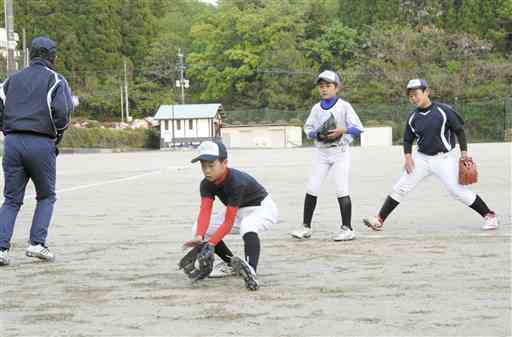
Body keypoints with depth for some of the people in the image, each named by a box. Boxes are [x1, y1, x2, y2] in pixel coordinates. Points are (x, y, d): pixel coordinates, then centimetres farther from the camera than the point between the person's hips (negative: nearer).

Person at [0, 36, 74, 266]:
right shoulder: (55, 79, 4)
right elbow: (62, 111, -12)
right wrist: (57, 136, 4)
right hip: (41, 144, -3)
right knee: (46, 196, 14)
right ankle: (37, 243, 1)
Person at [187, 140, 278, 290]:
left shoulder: (236, 182, -34)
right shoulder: (206, 184, -14)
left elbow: (228, 222, -35)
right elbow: (205, 211, -28)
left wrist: (210, 243, -44)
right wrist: (199, 236, -46)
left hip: (262, 208, -8)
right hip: (238, 211, 8)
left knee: (247, 225, -42)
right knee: (199, 228, -6)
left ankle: (251, 272, -52)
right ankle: (232, 263, 10)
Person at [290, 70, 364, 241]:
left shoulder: (344, 106, -7)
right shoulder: (317, 108, 6)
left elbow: (358, 128, -9)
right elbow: (308, 127, 9)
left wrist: (342, 131, -24)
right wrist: (316, 134, -12)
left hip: (340, 152, -4)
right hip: (321, 152, 4)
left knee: (341, 190, -7)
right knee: (312, 189, 2)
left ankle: (347, 228, -2)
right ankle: (306, 227, 11)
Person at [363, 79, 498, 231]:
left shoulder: (443, 110, -12)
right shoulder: (413, 117, 1)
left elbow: (459, 130, -6)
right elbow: (407, 139, 11)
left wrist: (464, 152, -10)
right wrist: (408, 156, -4)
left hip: (444, 158, -5)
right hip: (422, 158, 5)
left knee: (458, 190, -8)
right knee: (400, 188, -1)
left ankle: (489, 215, 6)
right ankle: (379, 220, 3)